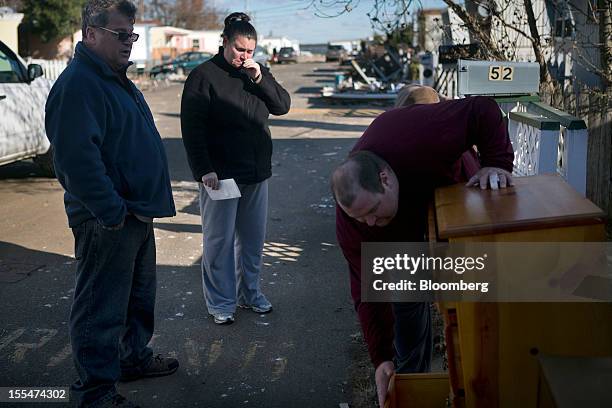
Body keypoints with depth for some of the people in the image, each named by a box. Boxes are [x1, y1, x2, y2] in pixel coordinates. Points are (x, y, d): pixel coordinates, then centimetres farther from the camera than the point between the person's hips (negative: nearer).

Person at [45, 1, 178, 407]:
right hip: (107, 221, -10)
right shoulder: (78, 84, -18)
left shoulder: (116, 79, 15)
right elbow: (78, 159, -26)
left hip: (136, 212, 10)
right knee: (102, 308, 2)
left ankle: (134, 356, 40)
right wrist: (114, 213, -23)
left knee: (140, 295, 22)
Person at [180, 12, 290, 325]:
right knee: (219, 241, 3)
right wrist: (204, 170, -18)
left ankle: (249, 293, 29)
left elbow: (283, 106, 4)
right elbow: (191, 128, -12)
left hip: (257, 174, 6)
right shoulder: (204, 76, -8)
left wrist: (260, 79, -10)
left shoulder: (257, 73, 10)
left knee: (253, 239, 14)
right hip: (219, 175, -6)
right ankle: (221, 303, 15)